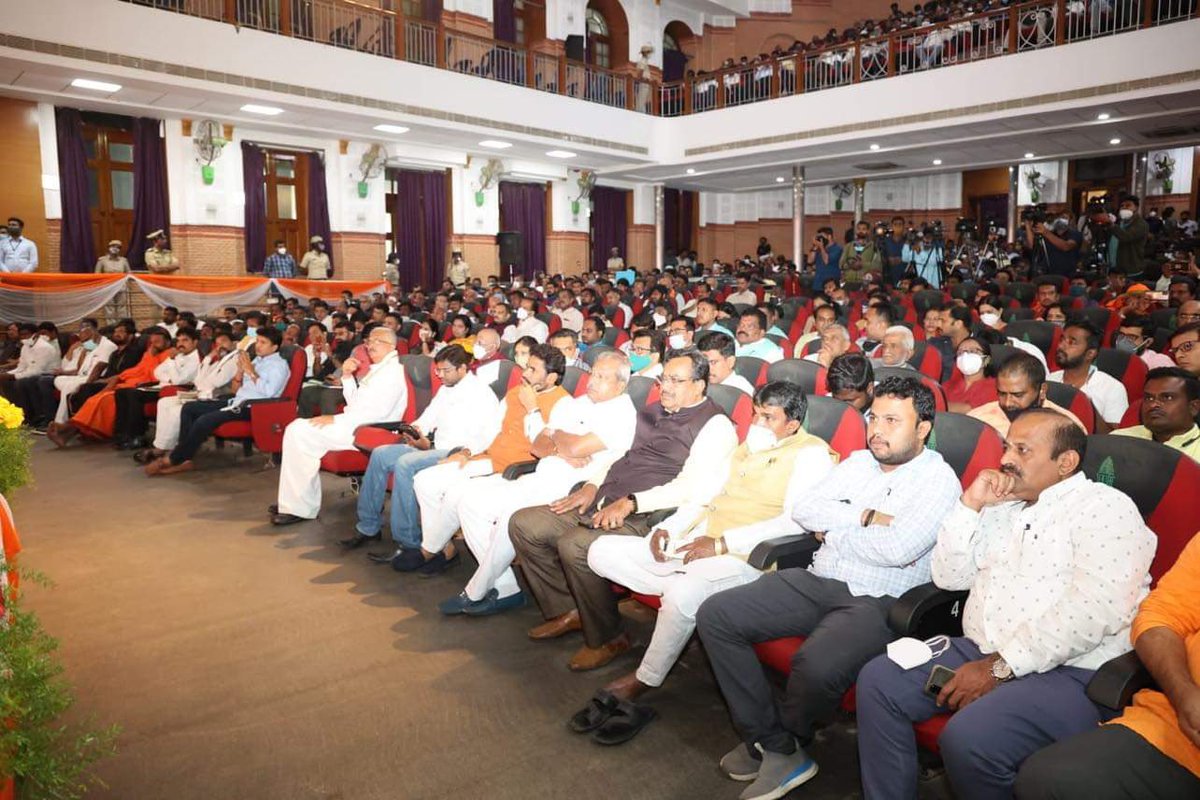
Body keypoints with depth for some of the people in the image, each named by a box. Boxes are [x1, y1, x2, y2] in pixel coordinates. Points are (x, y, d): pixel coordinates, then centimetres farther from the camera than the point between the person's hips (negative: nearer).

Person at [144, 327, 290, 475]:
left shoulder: (279, 365, -5)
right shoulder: (256, 360, 19)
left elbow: (268, 392, -22)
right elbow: (235, 389, 20)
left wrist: (251, 372, -15)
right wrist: (240, 370, 2)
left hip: (253, 407, -9)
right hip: (236, 401, 9)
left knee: (204, 420, -25)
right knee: (189, 408, -2)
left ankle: (172, 460, -11)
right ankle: (184, 459, -7)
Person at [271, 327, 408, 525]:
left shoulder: (393, 371, -10)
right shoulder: (377, 369, 21)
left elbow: (377, 411, -21)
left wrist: (336, 419, -17)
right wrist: (347, 376, 7)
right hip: (353, 424, 10)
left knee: (300, 432, -18)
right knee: (297, 429, 4)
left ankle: (300, 508, -11)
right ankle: (295, 500, 4)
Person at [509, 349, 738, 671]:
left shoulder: (715, 425, -6)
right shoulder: (653, 411, 19)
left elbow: (693, 487, -18)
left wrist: (630, 502, -23)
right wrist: (593, 485, 8)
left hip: (643, 517, -9)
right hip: (602, 502, 9)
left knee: (575, 546, -32)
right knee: (523, 523, 0)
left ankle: (607, 639, -9)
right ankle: (566, 610, 12)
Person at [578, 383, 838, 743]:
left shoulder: (811, 454, -3)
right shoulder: (747, 447, 22)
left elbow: (794, 522, -16)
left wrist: (721, 543, -20)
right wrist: (668, 527, 4)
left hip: (742, 559, -8)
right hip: (692, 546, 8)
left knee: (683, 593, -38)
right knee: (602, 552, -4)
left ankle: (641, 683, -14)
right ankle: (687, 592, -10)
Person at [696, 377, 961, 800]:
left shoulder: (939, 479, -4)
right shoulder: (858, 462, 15)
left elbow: (899, 549, -19)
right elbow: (802, 509, 5)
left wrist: (833, 526, -6)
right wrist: (864, 517, -6)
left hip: (876, 602, -6)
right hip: (816, 581, 7)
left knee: (817, 665, -36)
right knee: (715, 615, -8)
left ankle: (785, 742, 2)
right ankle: (777, 748, -2)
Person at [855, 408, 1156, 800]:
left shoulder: (1105, 508, -7)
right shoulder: (1004, 509, 16)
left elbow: (1095, 609, -21)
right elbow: (949, 577, 15)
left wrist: (999, 667, -20)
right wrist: (970, 505, 2)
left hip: (1068, 672, -7)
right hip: (980, 652, 8)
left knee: (968, 738, -30)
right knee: (878, 680, -6)